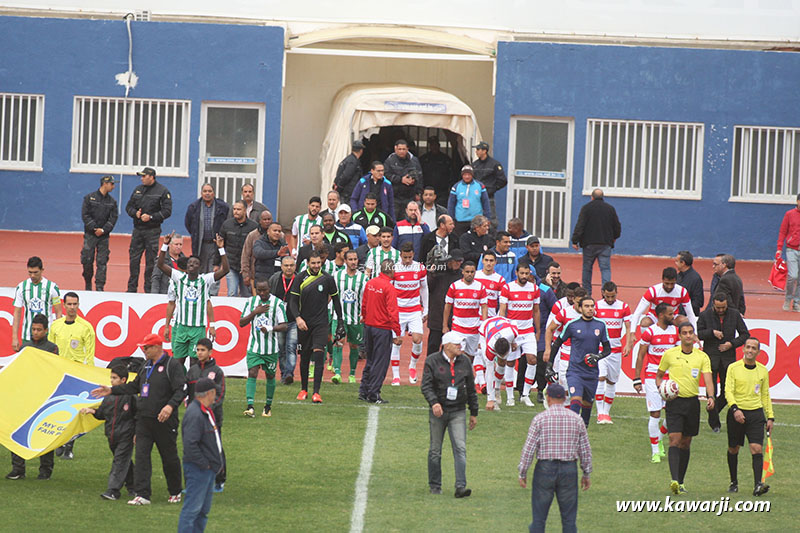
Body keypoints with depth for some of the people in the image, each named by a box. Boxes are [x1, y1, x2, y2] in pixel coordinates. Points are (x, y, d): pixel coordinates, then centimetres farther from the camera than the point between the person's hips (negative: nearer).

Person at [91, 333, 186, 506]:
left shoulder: (172, 365, -9)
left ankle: (175, 492, 21)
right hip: (144, 419, 7)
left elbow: (181, 390, -16)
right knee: (141, 456, -3)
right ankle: (142, 494, -5)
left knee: (169, 457, 5)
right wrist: (111, 391, 24)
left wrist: (170, 406, -32)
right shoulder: (147, 366, 17)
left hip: (164, 421, -7)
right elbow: (134, 386, 28)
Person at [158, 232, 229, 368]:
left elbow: (224, 270, -9)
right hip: (180, 326, 1)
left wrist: (221, 249, -17)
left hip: (198, 328, -1)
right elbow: (160, 265, -3)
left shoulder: (205, 280, 0)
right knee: (178, 361, 4)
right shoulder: (179, 278, 3)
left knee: (195, 363, -2)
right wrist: (165, 245, -13)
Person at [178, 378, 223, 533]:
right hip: (198, 468, -10)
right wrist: (204, 464, -20)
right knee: (193, 507, -9)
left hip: (209, 468, 10)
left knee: (204, 508, 16)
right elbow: (190, 444, -27)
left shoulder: (206, 412, 12)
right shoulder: (195, 414, -21)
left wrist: (217, 462, 14)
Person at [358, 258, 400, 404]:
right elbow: (392, 311, -18)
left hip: (369, 326, 7)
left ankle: (363, 391, 18)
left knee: (370, 360, 17)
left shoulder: (370, 283, 5)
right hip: (383, 329, -7)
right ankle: (373, 394, 1)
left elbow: (364, 304, 13)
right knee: (380, 362, 0)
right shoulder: (389, 288, -16)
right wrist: (397, 332, -15)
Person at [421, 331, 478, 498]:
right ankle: (435, 486, 19)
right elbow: (426, 386, -9)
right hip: (438, 411, -2)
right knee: (435, 451, 6)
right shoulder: (432, 361, -3)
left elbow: (471, 389, 15)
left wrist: (474, 413, 15)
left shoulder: (464, 362, 8)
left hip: (458, 412, 2)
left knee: (460, 448, -11)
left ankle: (461, 487, -16)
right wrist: (434, 402, -27)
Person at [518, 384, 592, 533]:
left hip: (545, 469, -2)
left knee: (539, 517, 5)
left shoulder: (540, 418, -5)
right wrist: (586, 474, 15)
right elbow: (585, 449, 6)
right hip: (569, 469, 2)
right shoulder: (576, 419, 3)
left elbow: (528, 448, -7)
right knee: (569, 518, 7)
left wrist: (522, 473, 1)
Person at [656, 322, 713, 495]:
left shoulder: (702, 357, 3)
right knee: (675, 439, -15)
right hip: (674, 402, -2)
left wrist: (711, 397, -26)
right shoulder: (670, 354, 2)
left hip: (692, 402, 2)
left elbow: (708, 378, -8)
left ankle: (680, 483, 16)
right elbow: (659, 375, 14)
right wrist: (660, 387, -7)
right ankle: (674, 480, -25)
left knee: (685, 443, 8)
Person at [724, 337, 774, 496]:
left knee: (757, 449, -13)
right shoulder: (733, 368, -1)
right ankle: (734, 482, 26)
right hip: (737, 414, -1)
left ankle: (758, 485, -22)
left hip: (756, 413, 1)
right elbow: (728, 391, -8)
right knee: (733, 449, 8)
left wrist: (770, 417, 12)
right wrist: (735, 408, -25)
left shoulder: (763, 371, 9)